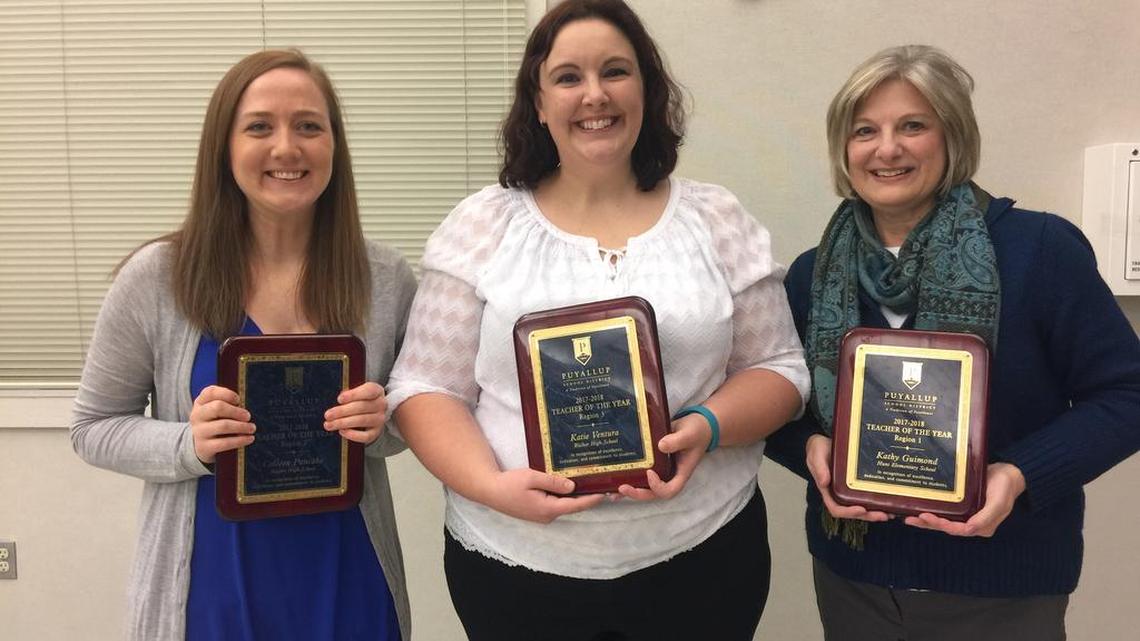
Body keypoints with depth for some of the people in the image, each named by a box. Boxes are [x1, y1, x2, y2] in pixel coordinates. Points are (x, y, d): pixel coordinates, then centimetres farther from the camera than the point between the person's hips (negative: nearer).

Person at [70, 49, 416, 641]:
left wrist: (381, 426, -16)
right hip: (209, 585, -1)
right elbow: (95, 427, -1)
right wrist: (189, 445, -20)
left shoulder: (384, 278, -6)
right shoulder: (155, 279, -10)